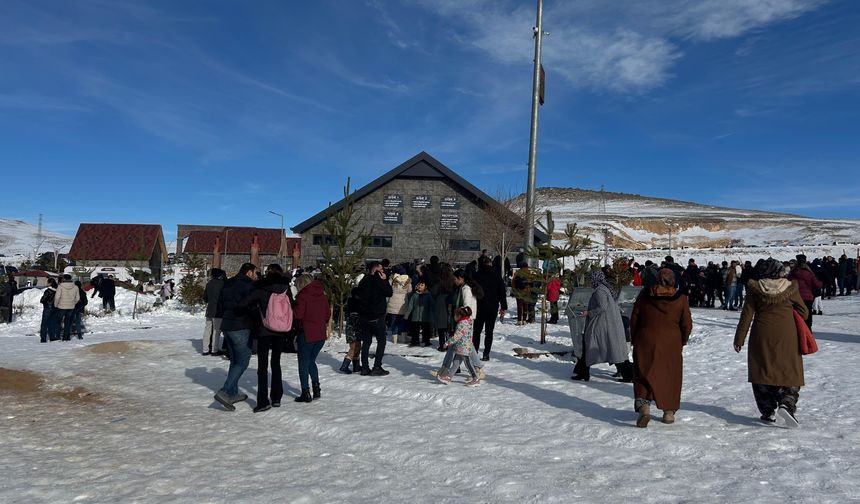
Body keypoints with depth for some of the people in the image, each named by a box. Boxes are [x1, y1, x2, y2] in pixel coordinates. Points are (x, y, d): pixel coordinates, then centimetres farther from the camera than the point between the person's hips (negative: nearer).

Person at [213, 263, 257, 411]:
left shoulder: (228, 284, 14)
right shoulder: (248, 285, -11)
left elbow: (220, 305, 17)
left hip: (226, 326, 9)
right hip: (241, 328, -9)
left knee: (234, 361, 17)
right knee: (242, 361, -3)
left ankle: (233, 393, 21)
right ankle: (225, 392, -13)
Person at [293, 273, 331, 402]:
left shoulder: (302, 296, -12)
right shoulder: (322, 295, 6)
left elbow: (298, 314, -17)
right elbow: (328, 313, 10)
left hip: (306, 334, -6)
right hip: (320, 335, 6)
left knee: (303, 364, 6)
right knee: (311, 361, 21)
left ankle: (305, 393, 8)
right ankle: (316, 389, 15)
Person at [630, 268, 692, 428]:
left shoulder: (644, 295, -3)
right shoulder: (681, 298, -4)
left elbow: (634, 320, 2)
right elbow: (687, 325, 1)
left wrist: (634, 340, 14)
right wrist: (681, 341, 17)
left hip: (645, 342, -1)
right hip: (671, 344, 1)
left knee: (644, 375, 5)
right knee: (670, 376, 14)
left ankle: (644, 407, -14)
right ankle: (669, 412, 20)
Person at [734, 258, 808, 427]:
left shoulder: (754, 289, -3)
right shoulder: (791, 287, -1)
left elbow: (746, 315, -3)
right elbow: (803, 312, 7)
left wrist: (739, 339, 3)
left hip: (762, 337, 0)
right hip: (787, 337, 0)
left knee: (763, 372, 8)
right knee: (790, 373, 9)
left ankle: (768, 412, 8)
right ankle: (787, 405, -11)